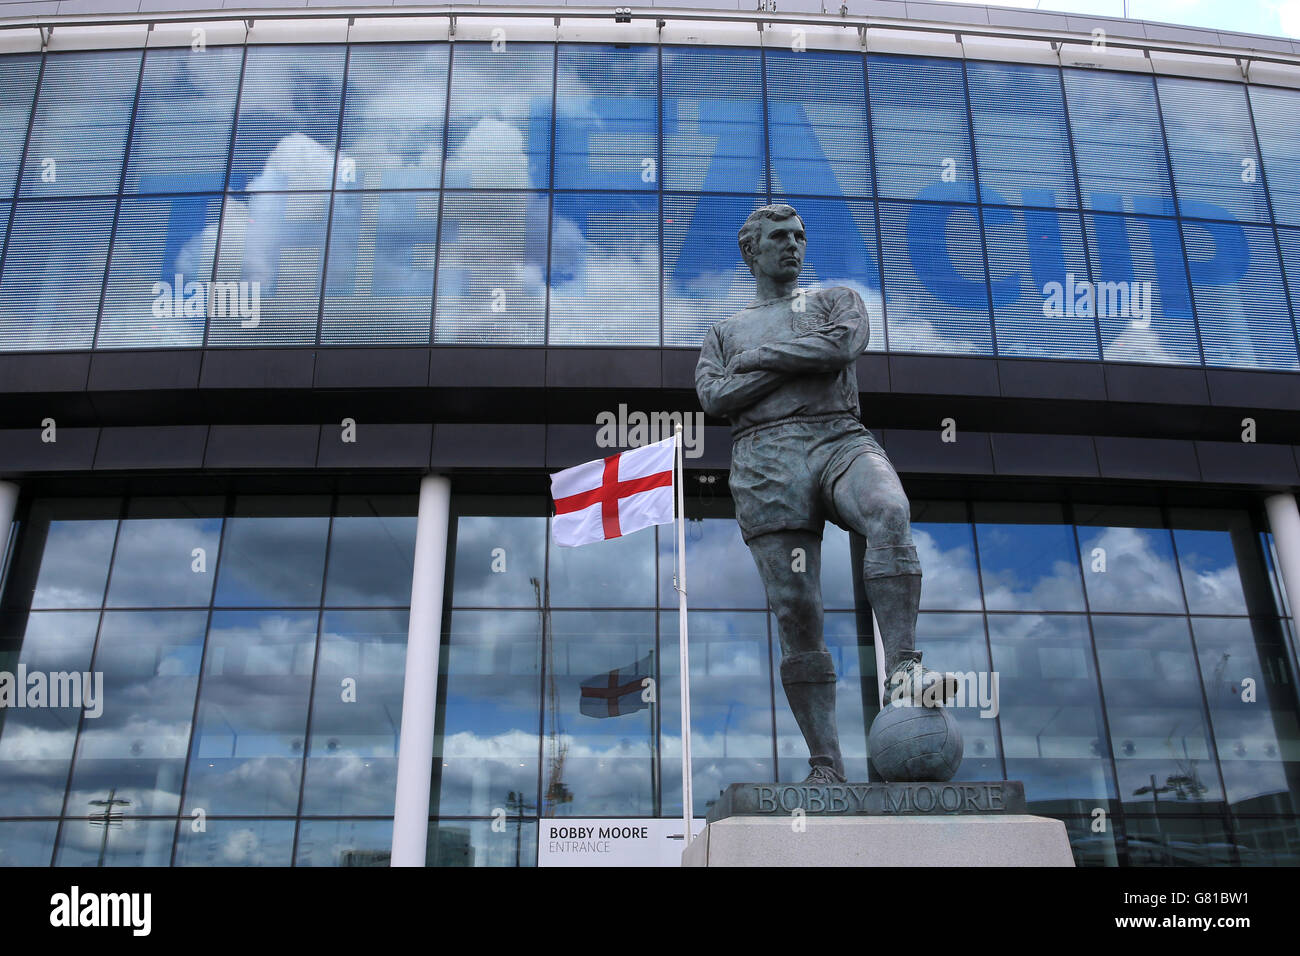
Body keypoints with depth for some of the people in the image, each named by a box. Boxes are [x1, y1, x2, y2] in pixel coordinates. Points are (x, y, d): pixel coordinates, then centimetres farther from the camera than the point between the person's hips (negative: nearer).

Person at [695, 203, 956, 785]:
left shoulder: (837, 299, 25)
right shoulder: (725, 332, 27)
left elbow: (845, 344, 0)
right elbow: (713, 397, 5)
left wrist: (762, 355, 5)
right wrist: (806, 358, 3)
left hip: (840, 438, 0)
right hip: (765, 459, 0)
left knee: (889, 513, -36)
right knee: (795, 613, -8)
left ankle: (902, 672, -40)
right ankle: (826, 767, -5)